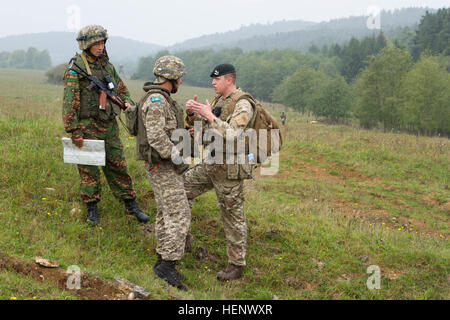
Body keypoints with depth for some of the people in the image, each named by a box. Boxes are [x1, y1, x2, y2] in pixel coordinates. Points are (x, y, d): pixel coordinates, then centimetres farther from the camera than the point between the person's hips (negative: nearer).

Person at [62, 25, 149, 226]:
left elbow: (121, 87, 24)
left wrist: (127, 101, 3)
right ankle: (92, 209, 17)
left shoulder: (107, 65, 11)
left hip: (110, 126, 5)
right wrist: (74, 132, -16)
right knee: (89, 170, 4)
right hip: (88, 127, -5)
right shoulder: (76, 69, -9)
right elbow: (69, 102, -13)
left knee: (118, 166, 10)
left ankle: (131, 205, 18)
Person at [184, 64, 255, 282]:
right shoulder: (218, 100, 11)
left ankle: (236, 264, 14)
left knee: (232, 217, 1)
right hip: (210, 164, 9)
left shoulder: (243, 105, -16)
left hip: (229, 169, -9)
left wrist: (209, 115, -28)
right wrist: (192, 112, -6)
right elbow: (197, 124, 15)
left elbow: (231, 136, -28)